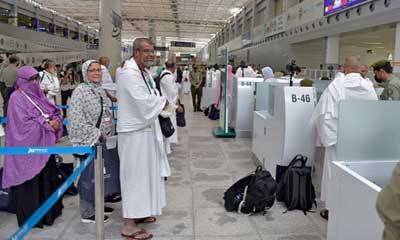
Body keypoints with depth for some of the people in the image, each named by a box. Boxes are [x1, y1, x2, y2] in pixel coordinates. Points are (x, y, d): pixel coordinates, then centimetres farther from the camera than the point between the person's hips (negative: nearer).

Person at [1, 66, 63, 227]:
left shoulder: (37, 95, 12)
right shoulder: (17, 98, -9)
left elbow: (54, 112, 13)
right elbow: (24, 124, -17)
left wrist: (56, 120, -9)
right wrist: (47, 124, -16)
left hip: (43, 146, 7)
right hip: (27, 148, -7)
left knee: (47, 179, 12)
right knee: (30, 182, 3)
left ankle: (49, 212, 27)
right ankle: (31, 218, 17)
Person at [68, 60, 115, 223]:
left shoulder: (100, 90, 11)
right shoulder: (80, 91, -12)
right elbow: (76, 119, -20)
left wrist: (108, 133, 9)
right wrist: (96, 134, -17)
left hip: (101, 140, 7)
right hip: (88, 142, -7)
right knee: (89, 176, 0)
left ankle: (97, 205, 31)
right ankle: (87, 213, 13)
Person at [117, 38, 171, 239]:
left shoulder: (145, 72, 14)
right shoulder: (128, 73, -18)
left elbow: (152, 97, 16)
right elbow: (143, 101, -26)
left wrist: (160, 102, -5)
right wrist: (163, 102, -10)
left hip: (146, 128, 10)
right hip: (134, 131, -10)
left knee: (145, 172, 18)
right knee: (135, 174, -4)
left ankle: (139, 212, 34)